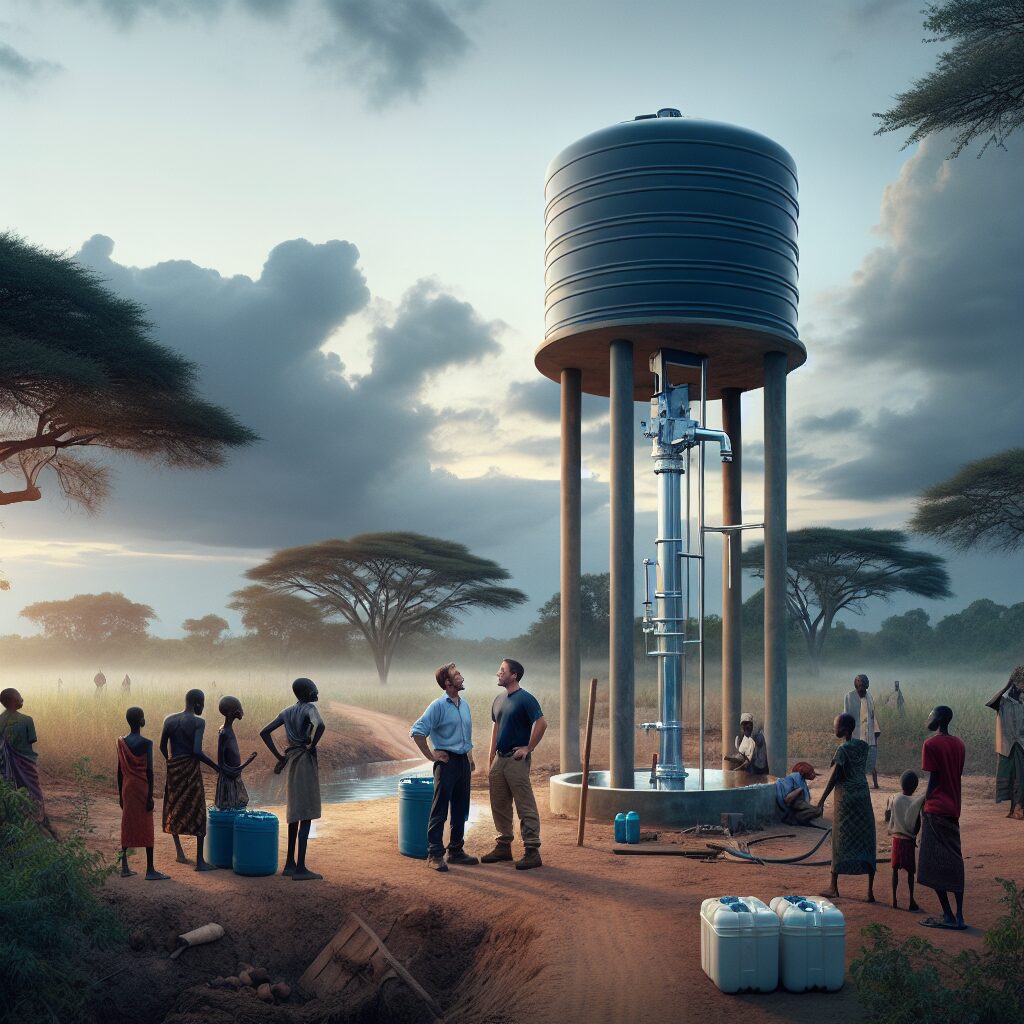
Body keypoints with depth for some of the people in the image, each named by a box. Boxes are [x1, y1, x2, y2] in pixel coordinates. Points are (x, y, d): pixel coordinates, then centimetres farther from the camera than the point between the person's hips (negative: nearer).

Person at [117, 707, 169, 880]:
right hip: (142, 789, -6)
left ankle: (124, 867, 13)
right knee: (147, 828, 0)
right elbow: (149, 771, -15)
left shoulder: (122, 742, 4)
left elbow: (120, 771, 8)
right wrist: (150, 796, -11)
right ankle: (150, 870, 3)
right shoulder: (146, 743, -14)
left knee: (127, 827, 12)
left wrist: (120, 795, 16)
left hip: (127, 788, 6)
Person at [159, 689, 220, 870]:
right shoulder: (198, 722, -11)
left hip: (173, 769, 5)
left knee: (173, 809, 21)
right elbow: (197, 751, -20)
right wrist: (215, 766, -9)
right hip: (191, 769, -5)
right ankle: (200, 861, 0)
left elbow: (163, 747, 11)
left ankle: (180, 852, 26)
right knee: (198, 813, 1)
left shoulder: (169, 720, 4)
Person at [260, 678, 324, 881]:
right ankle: (300, 868, -8)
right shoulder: (310, 708, -9)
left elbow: (264, 732, 12)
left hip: (291, 763, 8)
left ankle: (290, 864, 21)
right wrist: (312, 746, -14)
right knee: (306, 815, -6)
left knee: (295, 812, 16)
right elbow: (320, 725, -29)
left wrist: (279, 756, 10)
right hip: (306, 763, -8)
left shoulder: (287, 712, 12)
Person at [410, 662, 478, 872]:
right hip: (447, 762, -7)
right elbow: (417, 731, -16)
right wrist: (431, 756, -13)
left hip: (463, 762, 7)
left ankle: (456, 851, 23)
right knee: (439, 811, -4)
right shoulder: (438, 706, -11)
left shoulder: (464, 704, 12)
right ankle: (435, 855, 0)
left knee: (461, 811, 12)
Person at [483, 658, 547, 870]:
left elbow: (541, 723, -19)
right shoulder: (499, 700, 14)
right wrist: (490, 761, 16)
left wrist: (529, 748, -14)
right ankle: (504, 846, 23)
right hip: (500, 759, 8)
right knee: (499, 805, 12)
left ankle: (532, 851, -3)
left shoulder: (525, 699, -12)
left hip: (516, 760, -8)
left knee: (526, 807, -5)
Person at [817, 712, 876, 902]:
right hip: (863, 797, 5)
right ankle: (870, 890, 3)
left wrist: (822, 800, -9)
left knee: (841, 843, 2)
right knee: (867, 842, 5)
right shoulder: (863, 746, 6)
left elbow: (834, 777, -15)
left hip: (846, 799, -5)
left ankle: (834, 887, 8)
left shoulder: (843, 749, -13)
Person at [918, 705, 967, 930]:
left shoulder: (931, 744, -11)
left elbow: (933, 779, -12)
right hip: (953, 810, 7)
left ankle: (948, 916, -3)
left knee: (935, 864, -2)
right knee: (954, 863, 9)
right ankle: (958, 916, 7)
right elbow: (956, 777, 12)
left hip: (936, 811, -7)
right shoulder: (959, 744, 9)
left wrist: (924, 806, -4)